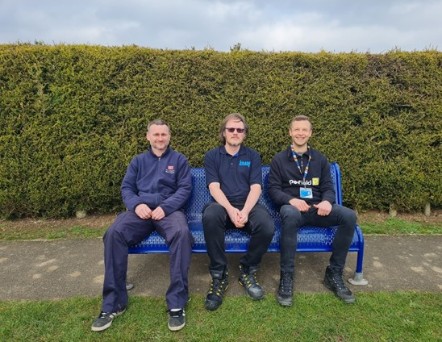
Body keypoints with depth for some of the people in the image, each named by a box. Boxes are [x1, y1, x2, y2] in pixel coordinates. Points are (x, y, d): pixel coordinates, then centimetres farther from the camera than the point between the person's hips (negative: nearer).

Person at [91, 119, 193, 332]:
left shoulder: (179, 160, 14)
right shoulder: (138, 161, 22)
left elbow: (184, 189, 2)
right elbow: (126, 188, 12)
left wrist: (165, 207, -15)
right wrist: (136, 204, -11)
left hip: (169, 210, -2)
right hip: (141, 210, 2)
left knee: (182, 232, -37)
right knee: (114, 233, -29)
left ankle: (176, 303, -28)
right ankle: (113, 303, -19)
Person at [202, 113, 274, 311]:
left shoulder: (253, 156, 12)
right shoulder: (212, 156, 9)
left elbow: (256, 187, 0)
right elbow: (214, 188, -4)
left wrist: (245, 211, -20)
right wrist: (231, 210, -23)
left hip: (248, 205, 1)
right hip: (223, 205, -1)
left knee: (267, 227, -31)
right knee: (210, 216, -37)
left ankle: (247, 270, -3)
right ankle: (219, 274, -19)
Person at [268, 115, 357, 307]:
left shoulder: (320, 159, 17)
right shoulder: (279, 160, 8)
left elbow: (328, 188, 11)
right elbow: (273, 190, 0)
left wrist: (327, 201, -14)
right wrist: (291, 200, -21)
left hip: (317, 208, 3)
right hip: (292, 207, -3)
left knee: (349, 216, -25)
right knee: (290, 215, -41)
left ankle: (334, 273, -10)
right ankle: (286, 276, -28)